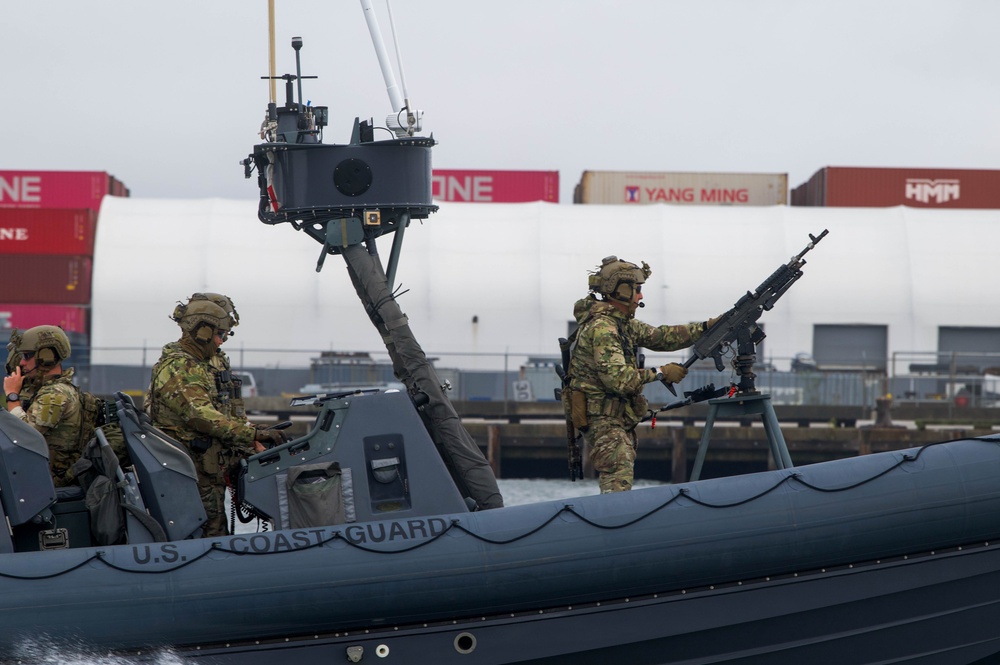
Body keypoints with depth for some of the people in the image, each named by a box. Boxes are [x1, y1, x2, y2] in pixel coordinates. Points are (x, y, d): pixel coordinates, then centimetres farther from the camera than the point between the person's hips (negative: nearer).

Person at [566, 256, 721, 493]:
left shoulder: (622, 322, 12)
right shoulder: (602, 328, -19)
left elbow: (660, 336, 14)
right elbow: (618, 379, -26)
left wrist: (707, 327, 8)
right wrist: (661, 374, -18)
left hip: (620, 420, 10)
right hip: (603, 420, -10)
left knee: (621, 479, 11)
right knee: (618, 485, -18)